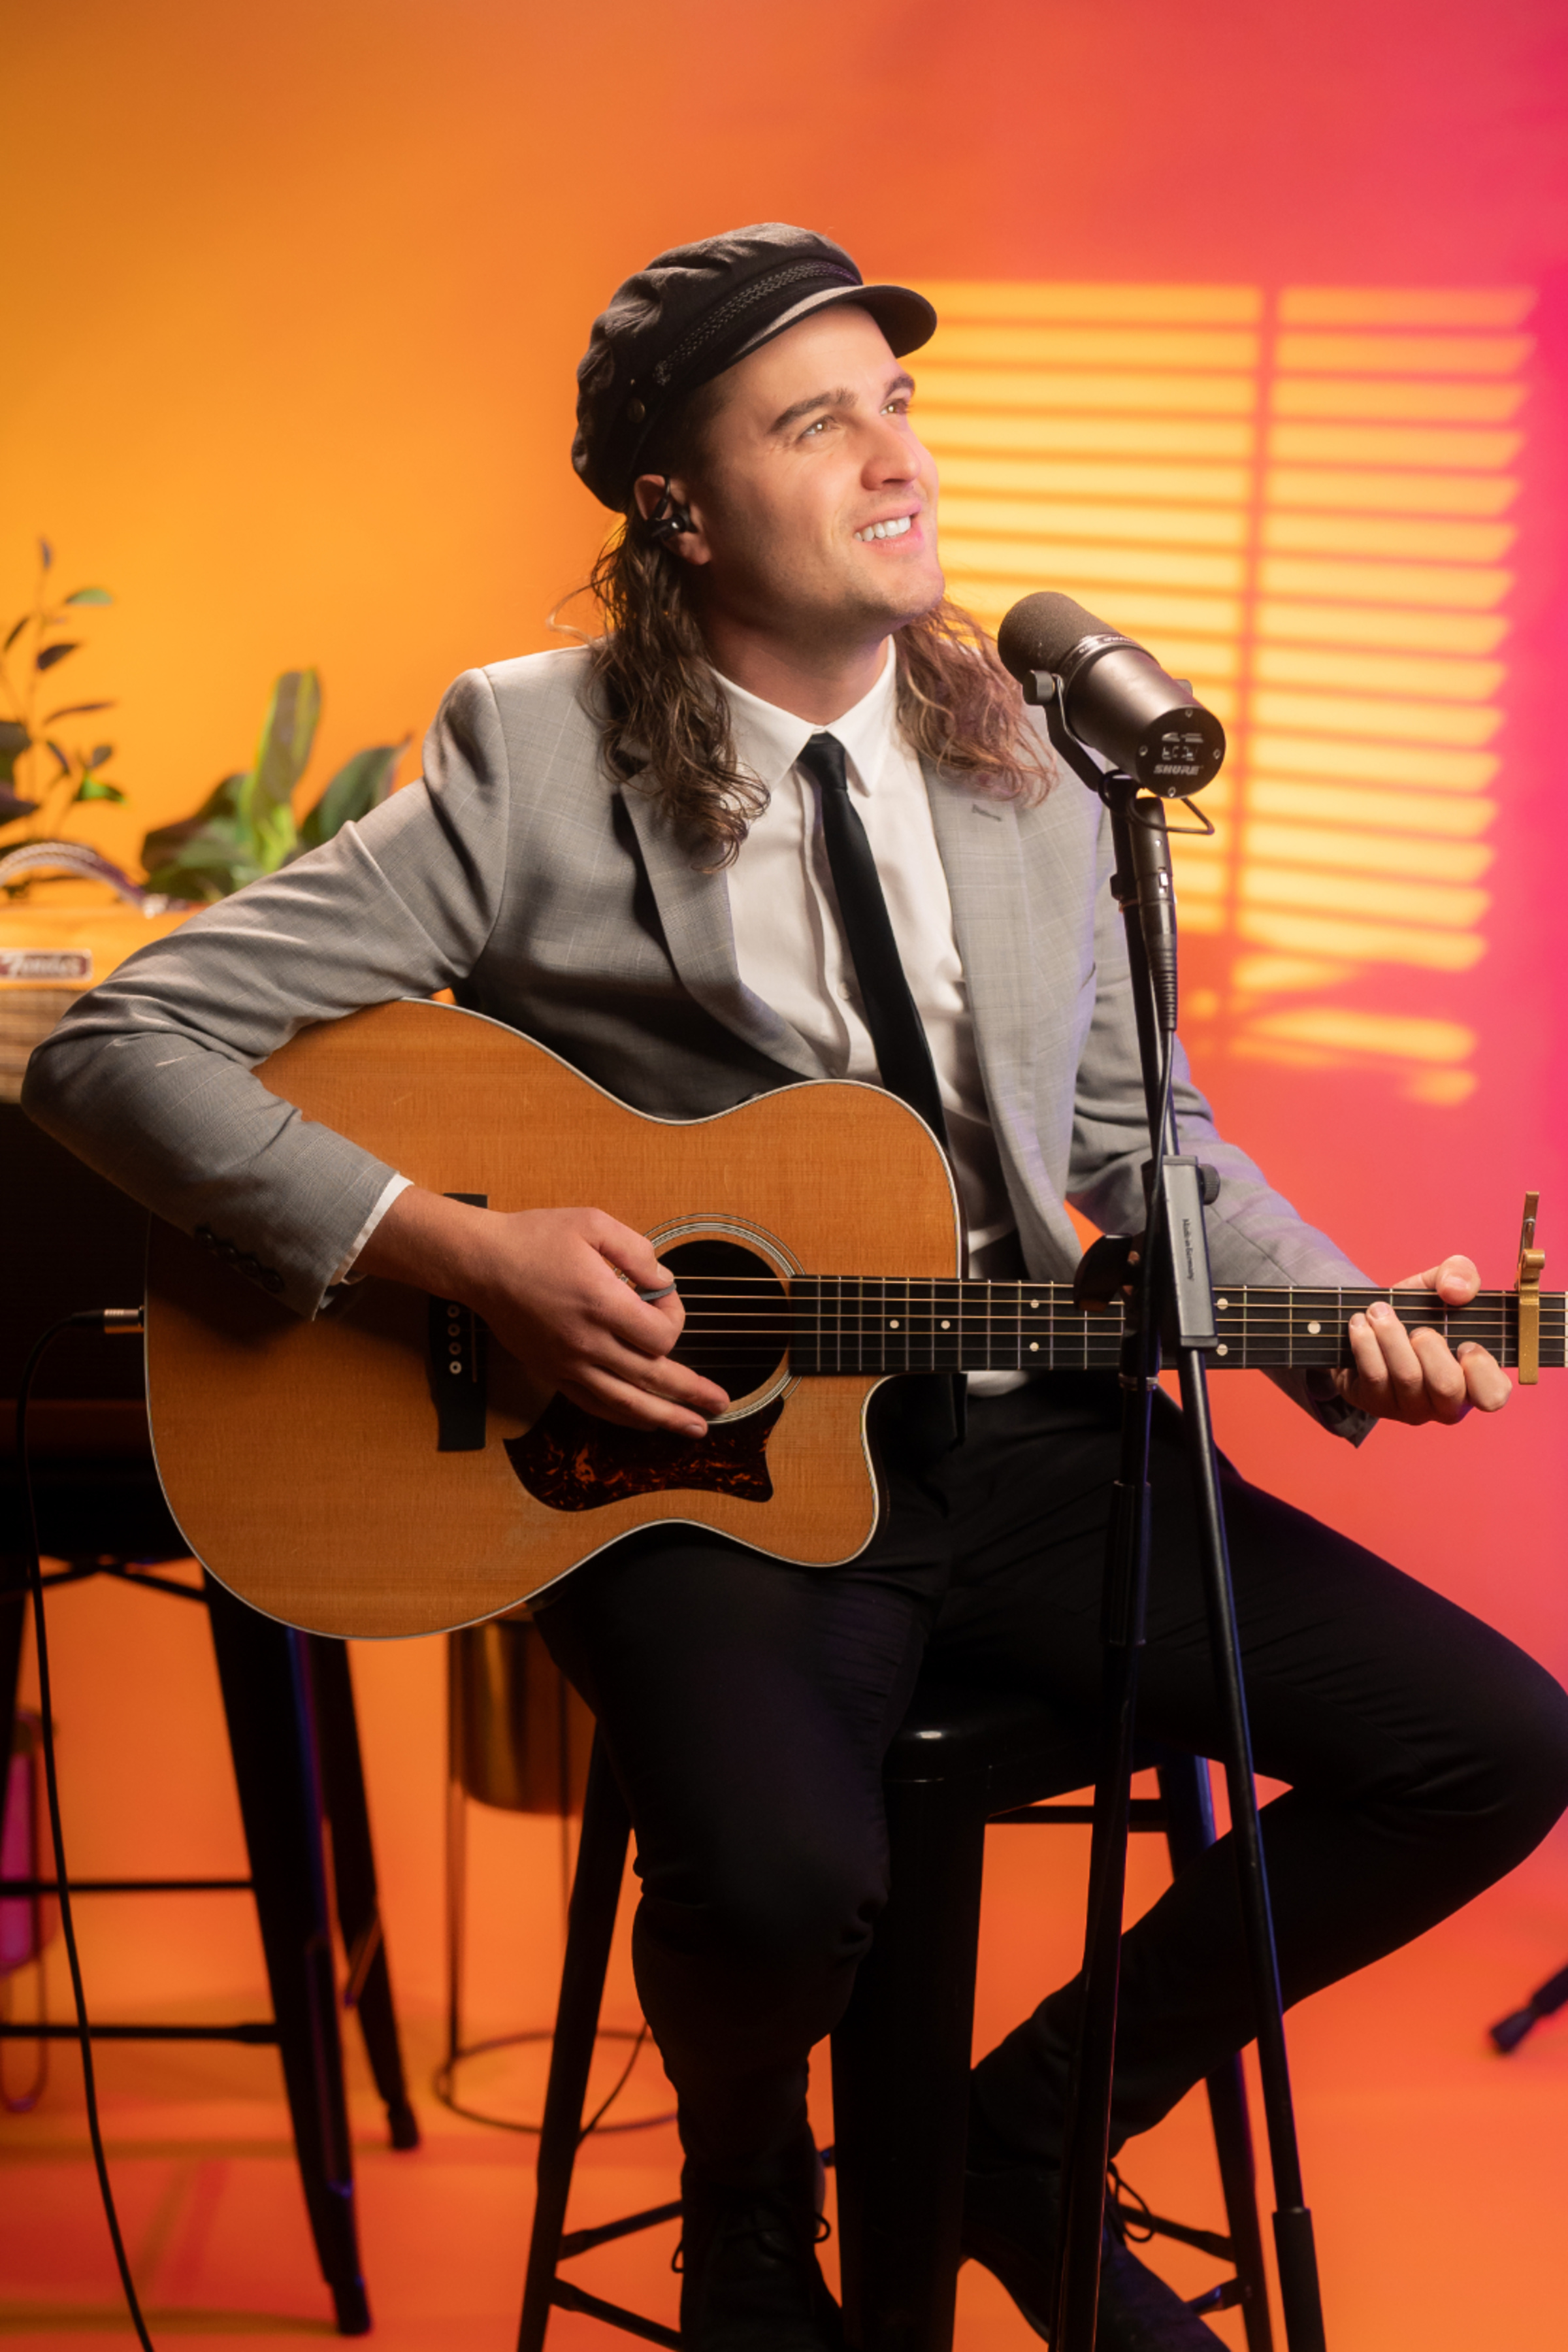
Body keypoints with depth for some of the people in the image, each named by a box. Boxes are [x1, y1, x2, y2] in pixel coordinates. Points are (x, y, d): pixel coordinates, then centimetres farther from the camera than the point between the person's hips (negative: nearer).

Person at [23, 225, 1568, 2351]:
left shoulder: (1029, 752, 7)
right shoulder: (532, 763, -7)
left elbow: (1136, 1133, 15)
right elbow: (120, 1046, -9)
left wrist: (1347, 1324, -3)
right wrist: (460, 1249, -20)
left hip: (1020, 1435, 5)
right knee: (786, 1879, -35)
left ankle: (1036, 2136, 15)